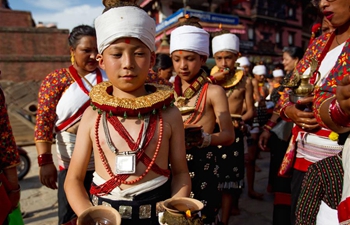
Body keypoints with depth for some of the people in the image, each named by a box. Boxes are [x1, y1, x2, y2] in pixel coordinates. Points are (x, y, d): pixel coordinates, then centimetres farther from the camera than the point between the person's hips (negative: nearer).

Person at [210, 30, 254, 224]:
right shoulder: (210, 79, 2)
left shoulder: (245, 81, -1)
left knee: (228, 178, 4)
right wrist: (212, 81, -19)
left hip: (233, 133, -2)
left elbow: (250, 110, 2)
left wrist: (240, 120, -19)